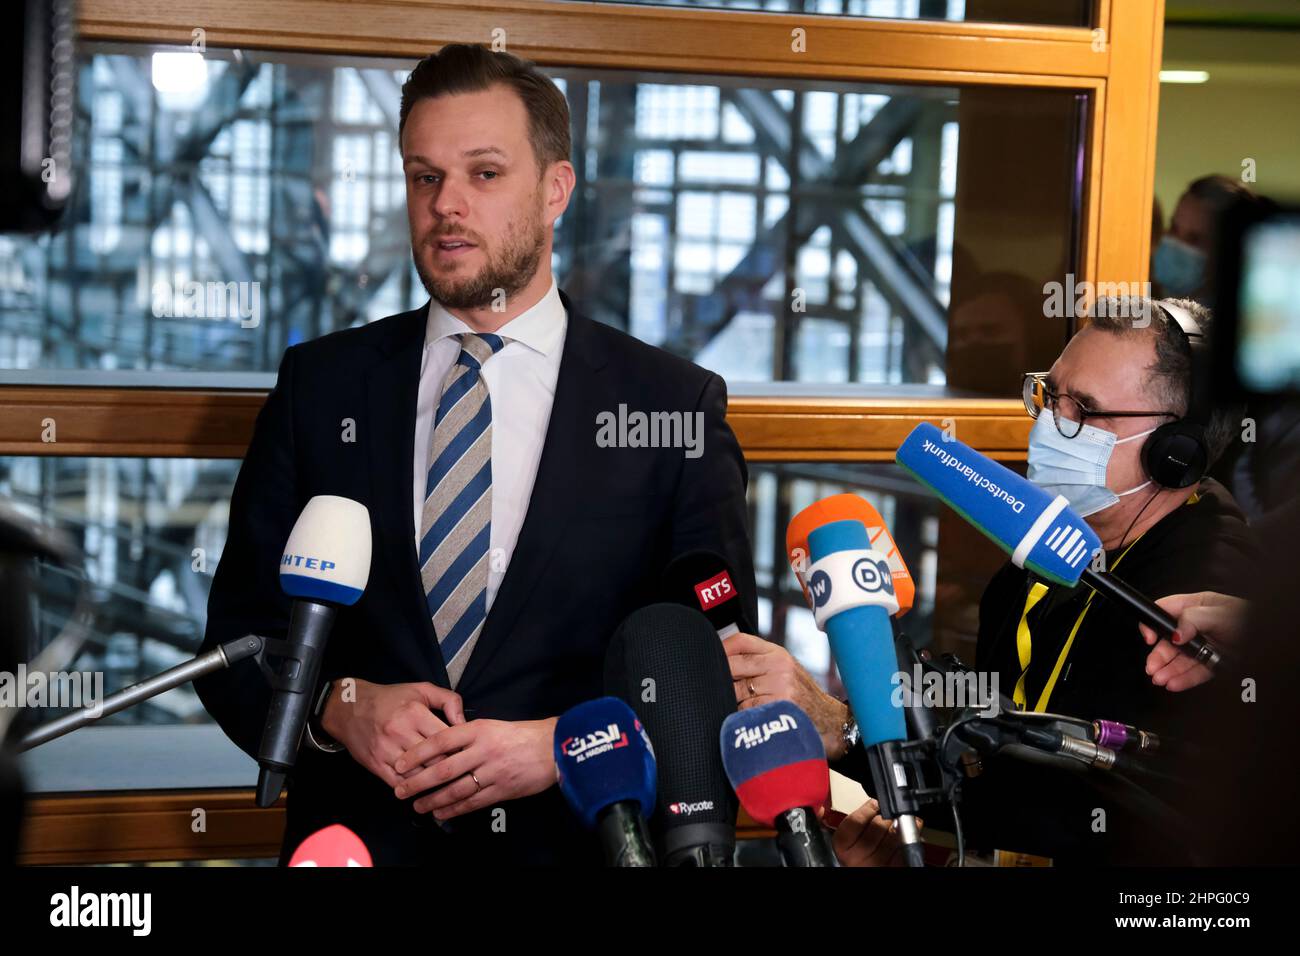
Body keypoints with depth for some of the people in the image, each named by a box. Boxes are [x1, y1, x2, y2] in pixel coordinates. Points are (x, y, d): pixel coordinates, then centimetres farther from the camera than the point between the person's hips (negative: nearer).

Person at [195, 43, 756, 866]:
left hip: (579, 843, -1)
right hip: (358, 841, 1)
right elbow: (240, 635, 8)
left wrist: (566, 745, -11)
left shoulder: (676, 405, 2)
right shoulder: (321, 387, 7)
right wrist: (340, 708, -10)